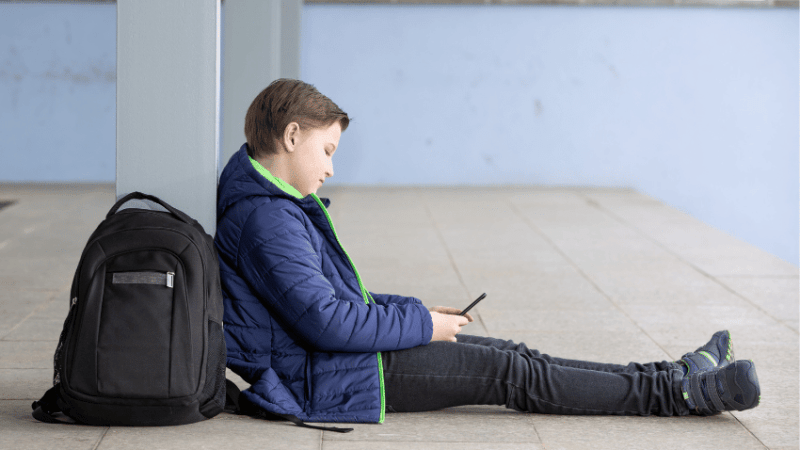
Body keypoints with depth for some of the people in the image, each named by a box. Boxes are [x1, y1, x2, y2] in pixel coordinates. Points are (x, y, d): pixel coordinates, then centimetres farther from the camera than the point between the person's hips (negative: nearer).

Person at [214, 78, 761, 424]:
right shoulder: (266, 221, -21)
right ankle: (675, 392, -5)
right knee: (511, 374, -10)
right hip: (326, 378, -10)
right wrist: (421, 327, -14)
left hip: (332, 359, 10)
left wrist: (416, 312, 14)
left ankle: (667, 377, 4)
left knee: (506, 353, 4)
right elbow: (326, 321, -27)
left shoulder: (276, 207, 15)